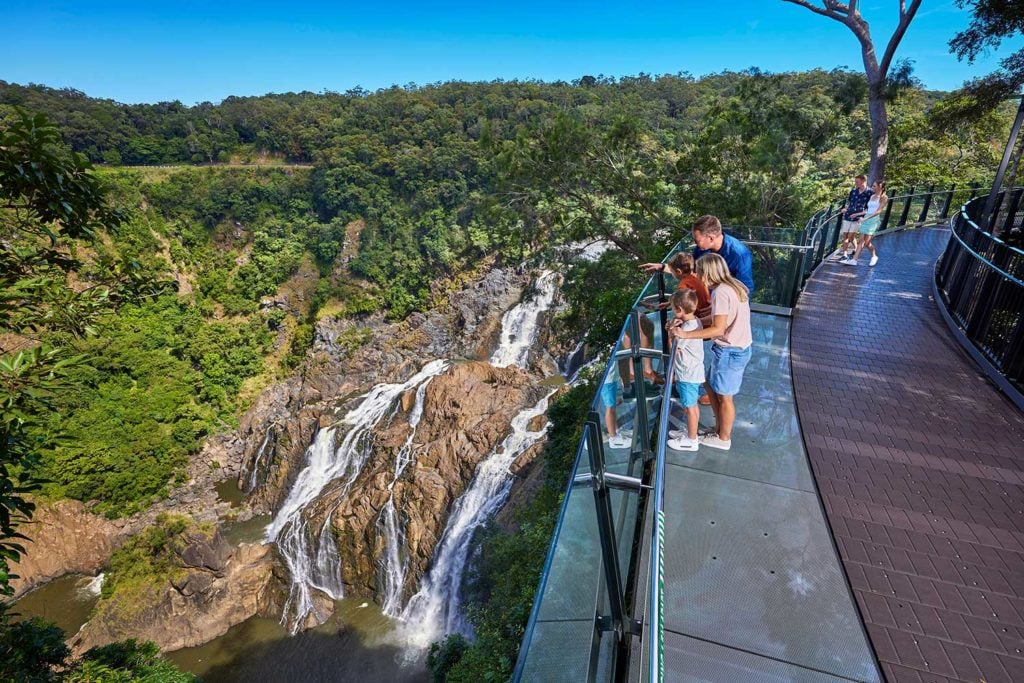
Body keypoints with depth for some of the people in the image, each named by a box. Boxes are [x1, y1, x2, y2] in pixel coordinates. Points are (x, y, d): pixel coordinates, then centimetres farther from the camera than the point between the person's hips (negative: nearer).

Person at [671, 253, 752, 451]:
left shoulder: (720, 292, -22)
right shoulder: (733, 286, 7)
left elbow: (718, 329, -26)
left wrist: (686, 334, -24)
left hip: (729, 351, -9)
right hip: (739, 348, 9)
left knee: (724, 396, 8)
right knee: (711, 386, 22)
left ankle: (723, 439, 26)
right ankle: (720, 429, 36)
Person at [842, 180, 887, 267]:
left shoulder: (883, 197, -5)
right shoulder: (872, 196, 17)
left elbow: (879, 211, -14)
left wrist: (866, 218, -23)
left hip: (874, 220, -6)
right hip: (866, 219, 7)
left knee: (867, 242, -9)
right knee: (861, 241, 0)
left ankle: (874, 256, 16)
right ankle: (854, 260, -6)